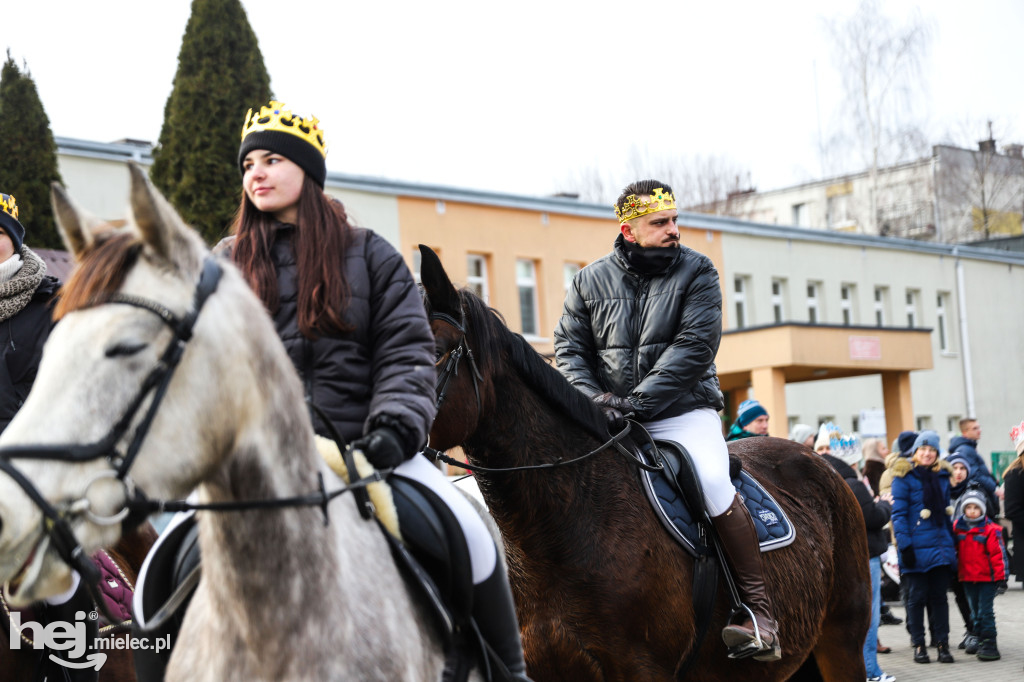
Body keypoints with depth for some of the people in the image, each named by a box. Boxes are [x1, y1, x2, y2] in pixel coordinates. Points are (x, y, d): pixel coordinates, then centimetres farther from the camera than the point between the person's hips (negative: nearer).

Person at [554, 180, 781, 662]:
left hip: (683, 412, -3)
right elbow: (569, 346, 8)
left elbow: (695, 345, -11)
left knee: (713, 482, -27)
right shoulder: (591, 281, 8)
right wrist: (595, 398, -13)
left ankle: (759, 613, -21)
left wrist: (636, 401, -20)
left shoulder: (696, 272, 0)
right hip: (608, 420, 3)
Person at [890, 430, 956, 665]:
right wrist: (904, 546, -16)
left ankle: (942, 643, 11)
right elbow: (898, 514, -9)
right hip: (916, 548, -5)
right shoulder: (904, 477, -4)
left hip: (940, 546, 5)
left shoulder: (942, 477, 13)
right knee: (917, 597, 2)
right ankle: (919, 645, 9)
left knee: (939, 596, 7)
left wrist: (951, 543, 14)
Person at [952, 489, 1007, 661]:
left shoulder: (990, 529, -10)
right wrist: (954, 572, 15)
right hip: (967, 577, 5)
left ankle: (989, 644, -2)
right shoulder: (957, 526, 3)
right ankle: (979, 639, 28)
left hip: (987, 577, -5)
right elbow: (954, 549, 16)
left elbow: (998, 553, -8)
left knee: (985, 611, -6)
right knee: (975, 610, 16)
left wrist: (1000, 575, -9)